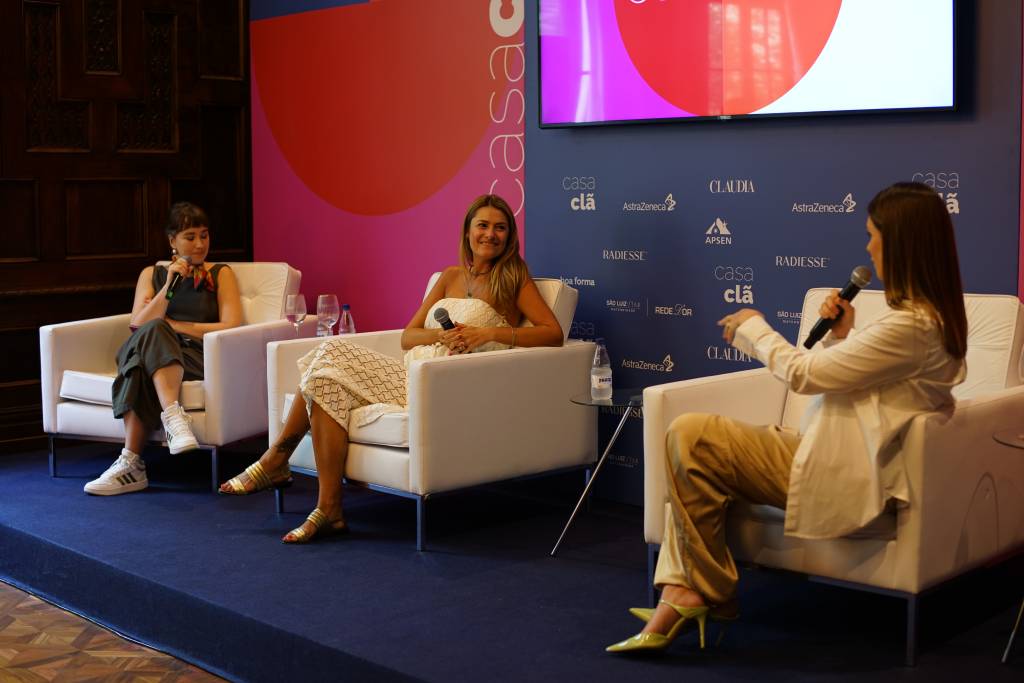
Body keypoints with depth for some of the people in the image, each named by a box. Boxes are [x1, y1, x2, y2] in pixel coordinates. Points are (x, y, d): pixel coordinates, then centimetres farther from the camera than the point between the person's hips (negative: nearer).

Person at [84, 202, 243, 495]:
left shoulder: (221, 274, 17)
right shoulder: (152, 274, 22)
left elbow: (231, 327, 2)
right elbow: (138, 325, 6)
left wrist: (172, 325, -1)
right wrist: (169, 287, -7)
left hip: (196, 358, -2)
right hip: (155, 351, 2)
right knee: (152, 332, -36)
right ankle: (174, 416, -53)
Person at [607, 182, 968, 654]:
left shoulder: (910, 325, -22)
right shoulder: (931, 315, 11)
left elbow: (803, 374, -17)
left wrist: (752, 327, -1)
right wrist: (841, 336, 1)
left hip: (844, 480, -11)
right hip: (845, 462, 11)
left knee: (691, 437, -12)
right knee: (689, 437, 2)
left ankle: (709, 591, 3)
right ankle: (683, 592, -5)